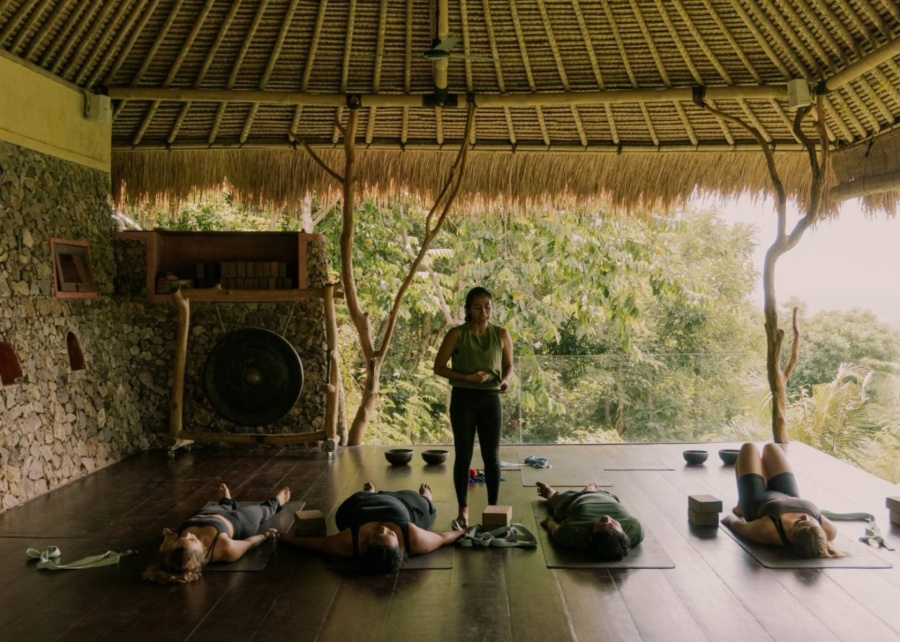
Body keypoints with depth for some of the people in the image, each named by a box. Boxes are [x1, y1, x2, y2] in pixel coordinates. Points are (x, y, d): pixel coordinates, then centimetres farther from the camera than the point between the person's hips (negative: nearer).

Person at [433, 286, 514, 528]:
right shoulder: (457, 334, -6)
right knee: (463, 455, 4)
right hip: (463, 399, -2)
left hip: (491, 399, 2)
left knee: (492, 456, 5)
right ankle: (463, 508, 16)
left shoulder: (501, 334, 2)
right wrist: (466, 377, -17)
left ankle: (493, 508, 17)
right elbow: (439, 367, -4)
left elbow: (508, 365, 13)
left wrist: (505, 380, -10)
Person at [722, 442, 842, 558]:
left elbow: (740, 526, -25)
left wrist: (731, 519, -4)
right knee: (770, 448, 25)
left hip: (757, 503, -3)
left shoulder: (767, 530, -48)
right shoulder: (828, 530, -41)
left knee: (749, 448, 19)